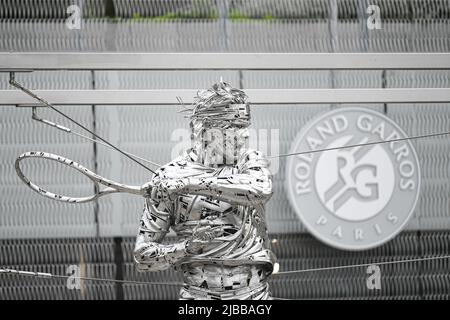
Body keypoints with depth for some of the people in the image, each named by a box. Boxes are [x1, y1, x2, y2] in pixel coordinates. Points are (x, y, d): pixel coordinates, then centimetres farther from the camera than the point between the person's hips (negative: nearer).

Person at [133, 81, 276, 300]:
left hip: (254, 292, 2)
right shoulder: (168, 178, -1)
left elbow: (261, 191, -21)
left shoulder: (251, 162, 5)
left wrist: (189, 183, -24)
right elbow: (143, 255, 0)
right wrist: (187, 247, -19)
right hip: (199, 293, -2)